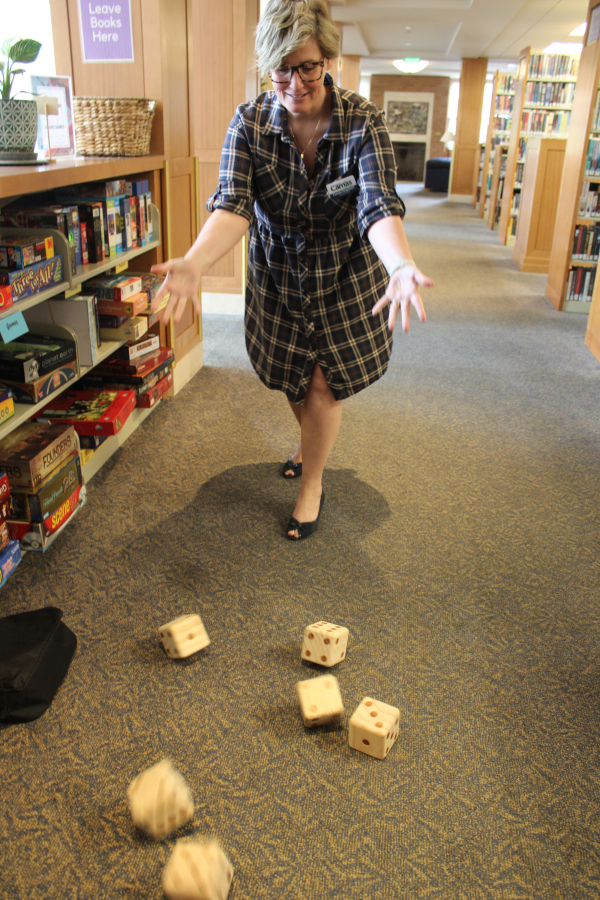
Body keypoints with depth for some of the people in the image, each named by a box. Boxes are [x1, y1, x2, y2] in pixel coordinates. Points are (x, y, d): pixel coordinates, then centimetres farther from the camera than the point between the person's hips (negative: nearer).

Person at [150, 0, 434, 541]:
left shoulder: (364, 122, -19)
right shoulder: (249, 124, -15)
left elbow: (378, 206, -32)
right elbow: (232, 204, -28)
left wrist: (402, 265, -54)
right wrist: (194, 262, -49)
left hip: (345, 278, -2)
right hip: (278, 278, 2)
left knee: (324, 386, 1)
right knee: (293, 382, 17)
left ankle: (312, 484, 24)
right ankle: (311, 444, 50)